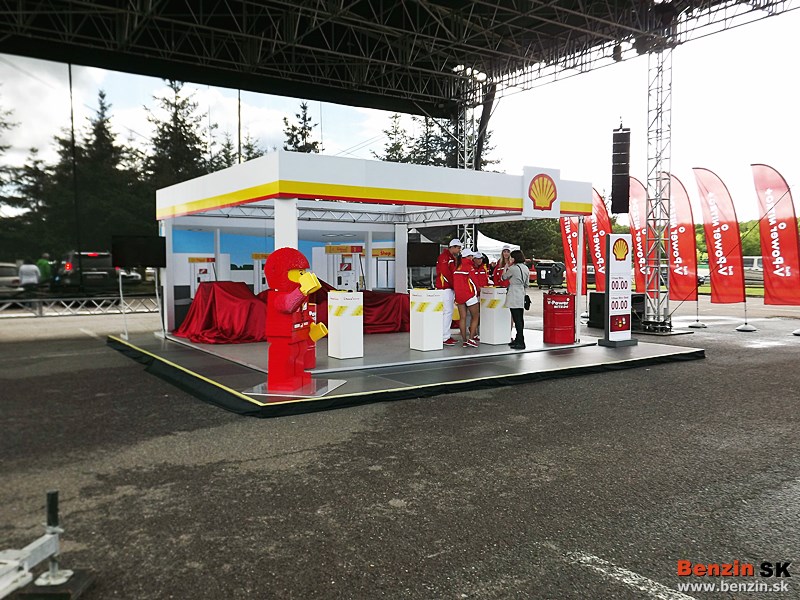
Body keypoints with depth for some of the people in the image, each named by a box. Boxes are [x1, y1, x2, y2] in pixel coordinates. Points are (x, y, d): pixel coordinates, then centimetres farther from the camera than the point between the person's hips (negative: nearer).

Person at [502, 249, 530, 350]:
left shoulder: (513, 268, -12)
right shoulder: (526, 268, 12)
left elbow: (504, 277, 4)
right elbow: (526, 284, 17)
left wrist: (506, 267, 18)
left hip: (514, 295, -8)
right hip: (521, 294, 8)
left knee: (517, 319, -9)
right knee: (520, 318, 12)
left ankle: (520, 342, -10)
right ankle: (518, 339, 20)